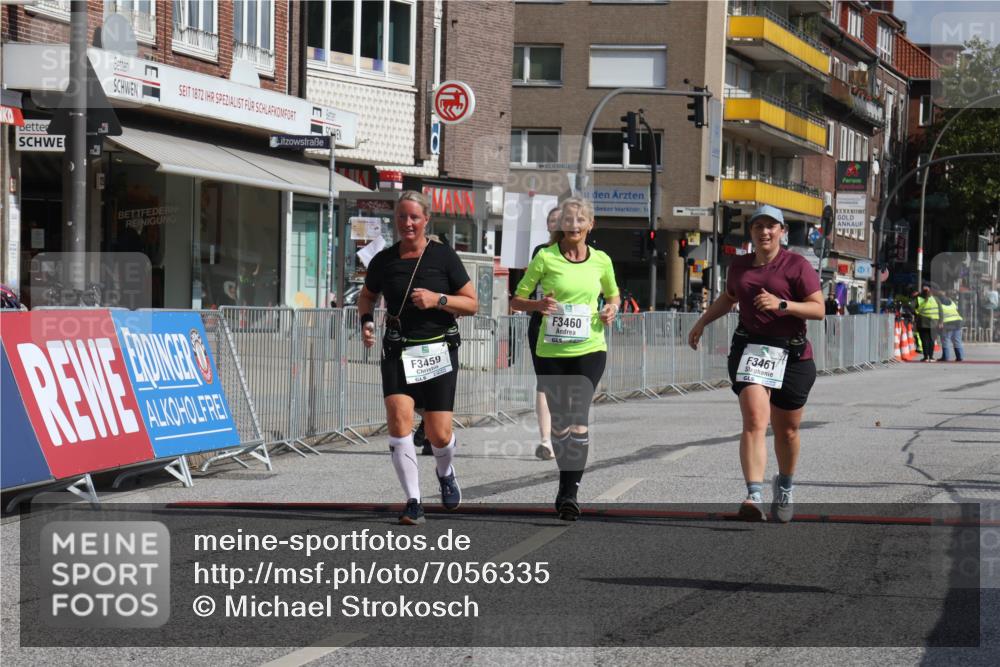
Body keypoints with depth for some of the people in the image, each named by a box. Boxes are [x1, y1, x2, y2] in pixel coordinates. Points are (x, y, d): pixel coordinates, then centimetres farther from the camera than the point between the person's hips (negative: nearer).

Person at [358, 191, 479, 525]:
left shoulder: (443, 255, -3)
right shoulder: (384, 260, 3)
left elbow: (472, 304, 0)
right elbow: (366, 296, 22)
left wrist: (438, 299, -15)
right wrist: (366, 321, 2)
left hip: (438, 351, -1)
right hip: (398, 352, 1)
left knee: (440, 435, -3)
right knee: (399, 420, -18)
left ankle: (445, 472, 34)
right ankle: (413, 502, -8)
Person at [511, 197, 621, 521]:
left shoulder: (601, 261, 5)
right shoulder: (545, 258, -3)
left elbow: (613, 294, 23)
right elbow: (516, 300, 2)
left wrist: (611, 309, 0)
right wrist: (538, 304, -18)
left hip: (589, 350, 0)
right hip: (551, 351, 0)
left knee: (579, 418, -14)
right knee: (559, 421, 6)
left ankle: (569, 492, -14)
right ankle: (568, 483, 25)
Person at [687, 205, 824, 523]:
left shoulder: (796, 265, -3)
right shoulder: (739, 266, 13)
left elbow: (819, 309, -9)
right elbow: (728, 298, 34)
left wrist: (781, 304, -21)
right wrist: (701, 323, 30)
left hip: (791, 354, -2)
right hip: (750, 349, 2)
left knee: (786, 430, 9)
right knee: (754, 421, -17)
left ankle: (784, 488, 36)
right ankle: (754, 496, -28)